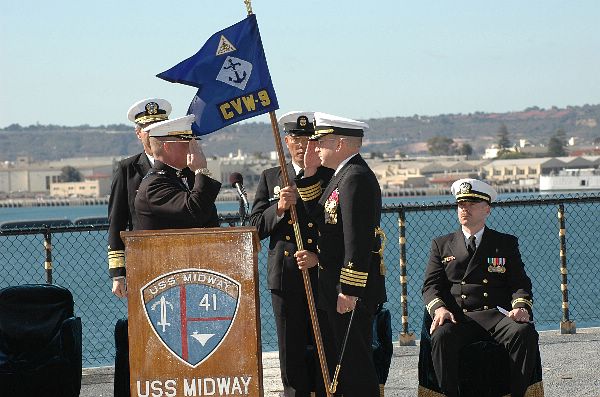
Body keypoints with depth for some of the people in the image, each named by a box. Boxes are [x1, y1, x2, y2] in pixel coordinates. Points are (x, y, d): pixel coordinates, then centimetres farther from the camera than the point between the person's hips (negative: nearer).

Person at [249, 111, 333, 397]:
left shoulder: (333, 178, 3)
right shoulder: (270, 178, 12)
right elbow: (256, 227, 6)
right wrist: (279, 207, -12)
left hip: (323, 275, -2)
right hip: (285, 277, 2)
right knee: (291, 352, 6)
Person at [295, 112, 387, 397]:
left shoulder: (356, 178, -19)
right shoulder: (343, 175, 14)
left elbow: (358, 240, -24)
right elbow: (320, 216, 19)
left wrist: (349, 291, -25)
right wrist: (310, 173, 10)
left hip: (351, 291, -11)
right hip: (335, 288, 11)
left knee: (355, 362, -4)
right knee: (334, 361, 17)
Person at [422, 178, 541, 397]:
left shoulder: (506, 243, 19)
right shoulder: (442, 245, 20)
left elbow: (520, 284, 11)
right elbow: (431, 285, 11)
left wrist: (520, 306, -12)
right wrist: (439, 308, -12)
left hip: (496, 315, 0)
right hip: (457, 318, 0)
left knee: (525, 332, -32)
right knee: (442, 336, -35)